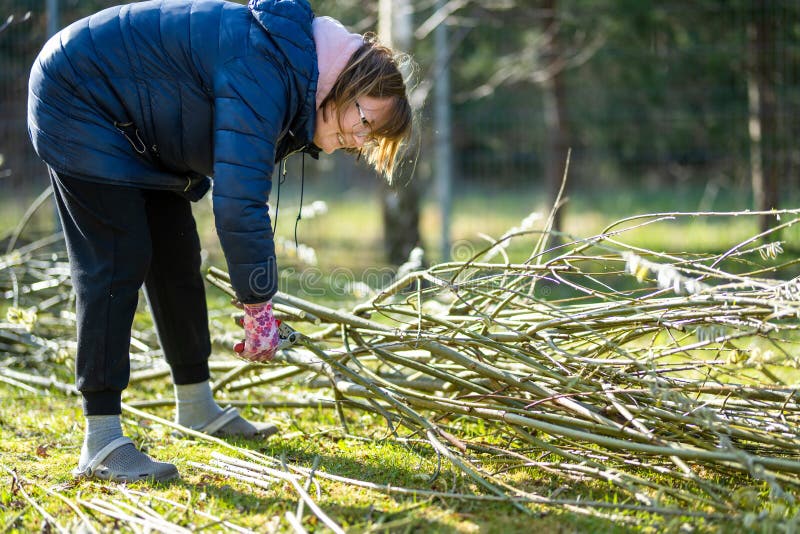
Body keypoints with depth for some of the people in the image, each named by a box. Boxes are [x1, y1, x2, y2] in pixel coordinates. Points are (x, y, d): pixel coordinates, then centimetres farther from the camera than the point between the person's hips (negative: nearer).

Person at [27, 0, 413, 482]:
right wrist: (259, 306, -28)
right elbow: (240, 200, -35)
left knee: (177, 257, 12)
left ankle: (196, 407, 27)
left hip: (135, 130, 10)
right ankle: (101, 443, -15)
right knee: (118, 263, -15)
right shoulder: (263, 75, -32)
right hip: (77, 98, -10)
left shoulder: (291, 74, 0)